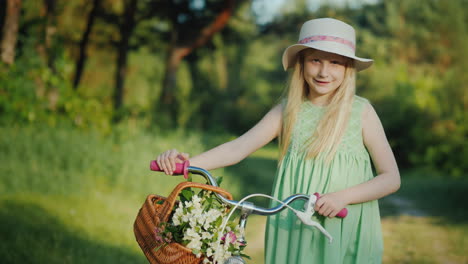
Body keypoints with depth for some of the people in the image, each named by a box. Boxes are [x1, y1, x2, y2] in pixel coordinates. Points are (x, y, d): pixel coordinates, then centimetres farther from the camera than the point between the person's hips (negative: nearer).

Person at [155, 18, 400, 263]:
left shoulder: (361, 111, -3)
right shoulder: (287, 111, 4)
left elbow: (391, 178, -4)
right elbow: (238, 148, -6)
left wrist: (342, 197, -20)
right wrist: (185, 163, -22)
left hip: (346, 233, -2)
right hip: (291, 230, 2)